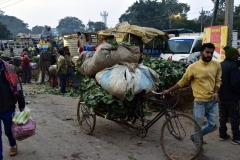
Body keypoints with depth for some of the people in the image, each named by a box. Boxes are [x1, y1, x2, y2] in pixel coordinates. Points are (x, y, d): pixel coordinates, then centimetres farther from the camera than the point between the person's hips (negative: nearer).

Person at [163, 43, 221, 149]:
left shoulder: (217, 65, 1)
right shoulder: (193, 67, -9)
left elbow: (218, 80, 11)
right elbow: (182, 82, -1)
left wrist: (216, 92, -7)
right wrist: (169, 90, -1)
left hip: (213, 101, 4)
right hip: (200, 102, -4)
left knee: (214, 125, 8)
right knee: (198, 126, 6)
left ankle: (195, 136, 33)